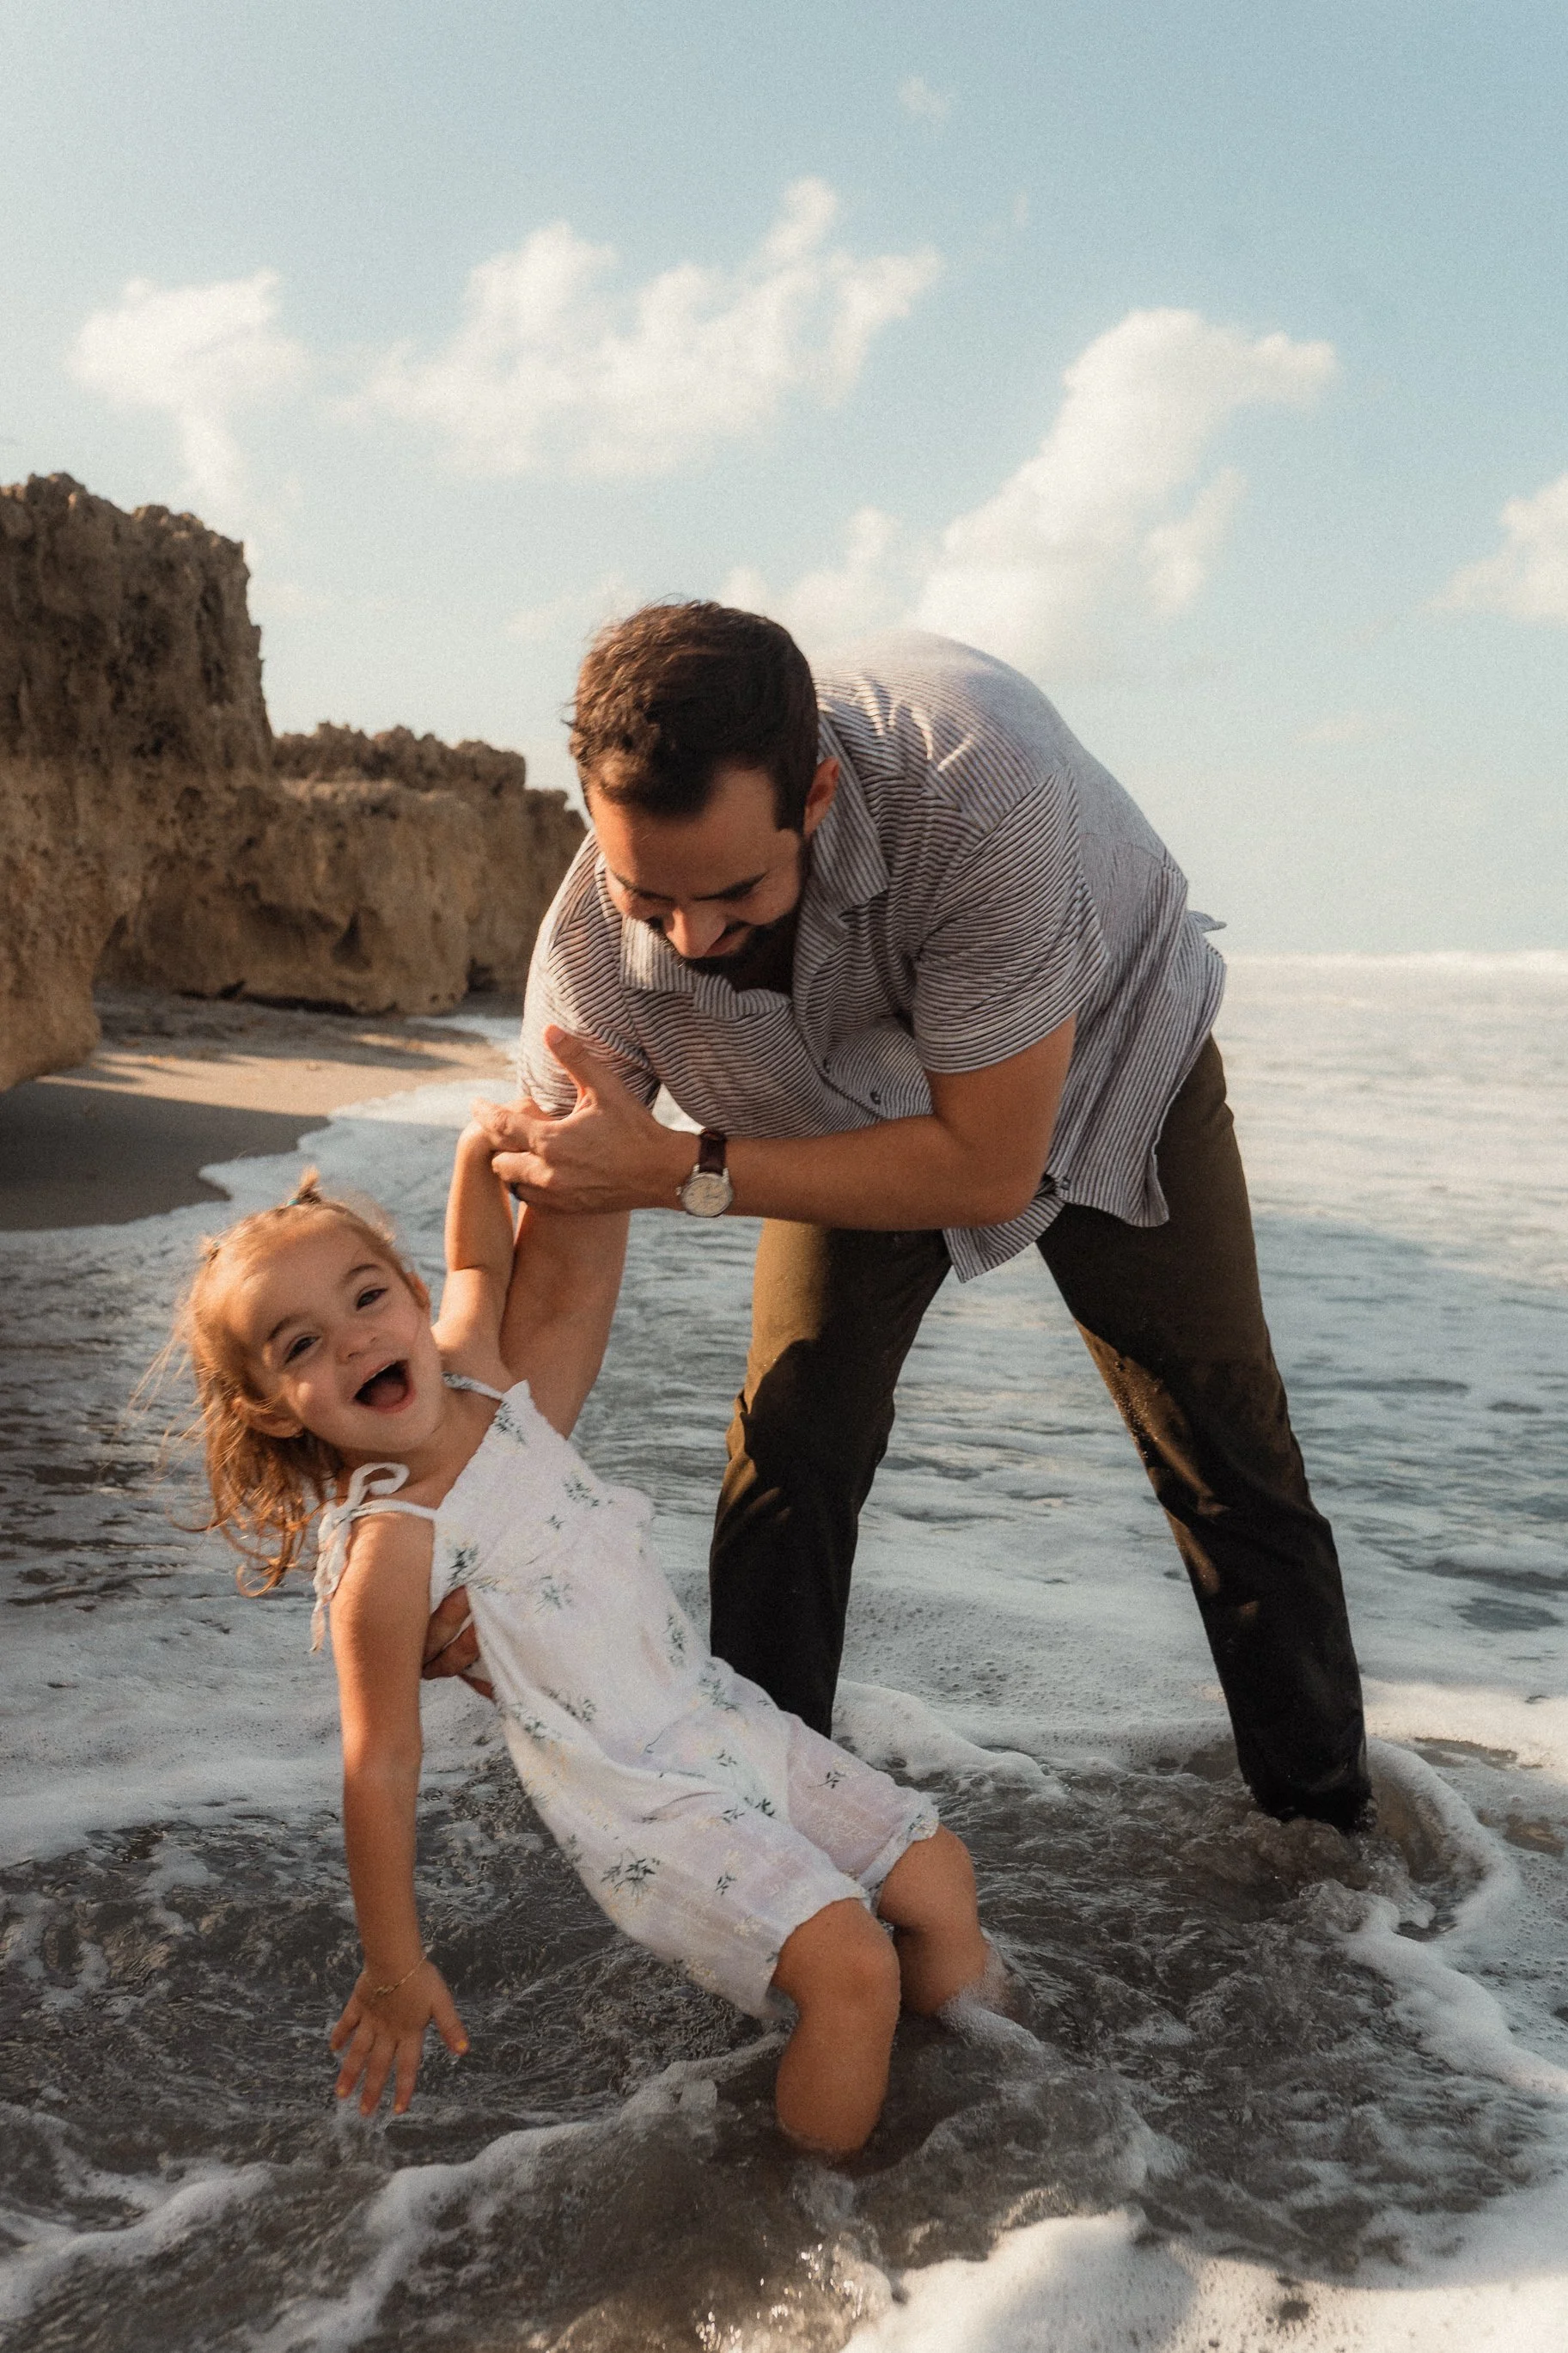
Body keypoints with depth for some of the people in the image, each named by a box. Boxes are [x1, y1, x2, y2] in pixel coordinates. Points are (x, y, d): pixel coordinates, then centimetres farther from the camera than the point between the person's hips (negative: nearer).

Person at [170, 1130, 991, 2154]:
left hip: (727, 1716, 8)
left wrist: (485, 1153, 5)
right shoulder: (390, 1546, -23)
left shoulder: (484, 1382, -3)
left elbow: (482, 1268, 18)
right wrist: (395, 1969, -12)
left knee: (940, 1875, 12)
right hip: (649, 1814, -8)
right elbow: (381, 1768, -18)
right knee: (852, 1966, -21)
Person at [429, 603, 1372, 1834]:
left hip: (1108, 1054, -2)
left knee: (1234, 1461, 5)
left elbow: (988, 1168, -39)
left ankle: (1329, 1806, 25)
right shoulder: (591, 955, -32)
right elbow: (564, 1259, -22)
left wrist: (677, 1167, -41)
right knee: (789, 1452, -9)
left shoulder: (975, 775, -46)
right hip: (863, 1119, 2)